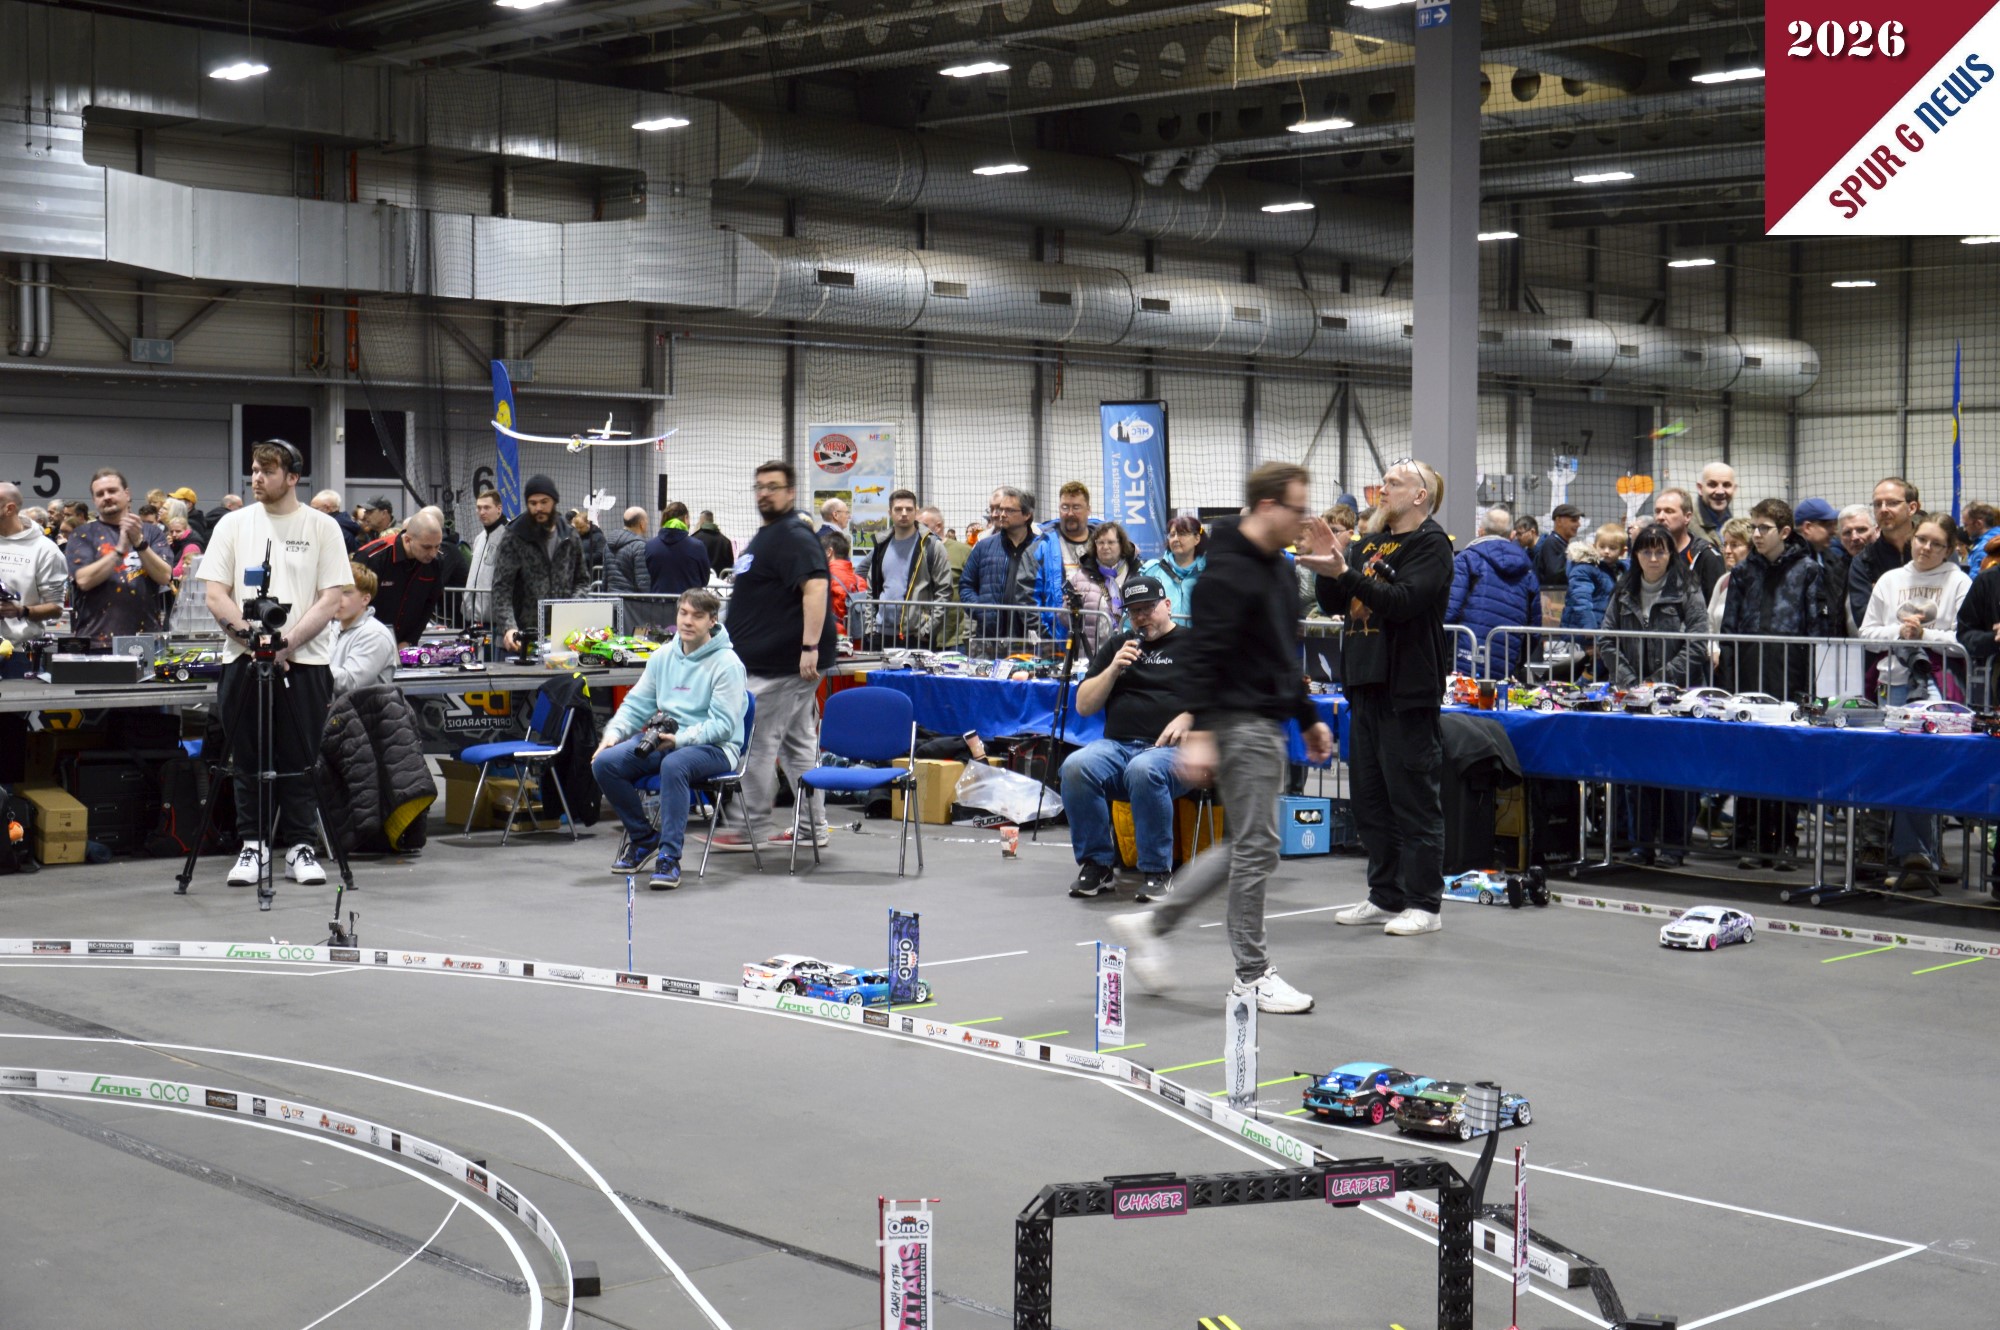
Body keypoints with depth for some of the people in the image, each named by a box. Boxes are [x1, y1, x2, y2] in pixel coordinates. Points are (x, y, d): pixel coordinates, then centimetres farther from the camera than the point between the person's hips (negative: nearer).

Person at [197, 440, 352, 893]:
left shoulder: (321, 527, 1)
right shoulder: (234, 524, 7)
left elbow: (331, 599, -4)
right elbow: (216, 594, 3)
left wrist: (287, 642, -14)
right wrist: (252, 634, -12)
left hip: (304, 661, -2)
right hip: (243, 659, 2)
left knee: (299, 761, 2)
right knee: (249, 761, 6)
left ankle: (300, 846, 10)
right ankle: (254, 845, 15)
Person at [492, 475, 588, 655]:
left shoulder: (570, 537, 10)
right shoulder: (514, 538, -2)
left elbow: (582, 580, 18)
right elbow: (501, 589, -8)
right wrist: (508, 627, -24)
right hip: (523, 637, -3)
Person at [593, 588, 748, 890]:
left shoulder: (726, 663, -9)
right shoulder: (662, 656, 11)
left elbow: (723, 724, -15)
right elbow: (636, 705, 15)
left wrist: (680, 739, -25)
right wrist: (614, 732, -4)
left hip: (714, 748, -6)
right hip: (662, 741, 6)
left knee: (673, 764, -39)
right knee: (604, 762, -15)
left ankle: (669, 858, -31)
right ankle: (643, 838, 4)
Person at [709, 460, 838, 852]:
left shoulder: (794, 537, -15)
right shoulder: (767, 536, 19)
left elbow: (815, 588, -26)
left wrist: (810, 647, -32)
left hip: (783, 662, -11)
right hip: (771, 660, 11)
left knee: (758, 742, -6)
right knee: (798, 742, 13)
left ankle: (750, 830, 1)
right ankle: (814, 827, 18)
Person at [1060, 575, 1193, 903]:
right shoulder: (1117, 646, 25)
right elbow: (1083, 706, 19)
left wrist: (1188, 718, -13)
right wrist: (1113, 670, 4)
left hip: (1172, 749, -4)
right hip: (1116, 745, 4)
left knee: (1143, 771, -39)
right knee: (1076, 766, -30)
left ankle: (1157, 871, -25)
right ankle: (1096, 864, -17)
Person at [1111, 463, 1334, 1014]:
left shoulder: (1280, 570, 15)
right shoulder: (1228, 572, -15)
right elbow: (1201, 656, -21)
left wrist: (1308, 718, 24)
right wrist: (1198, 733, -26)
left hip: (1267, 724, 10)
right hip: (1239, 724, -10)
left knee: (1249, 844, 14)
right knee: (1255, 847, -4)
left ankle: (1152, 924, 22)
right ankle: (1251, 975, 6)